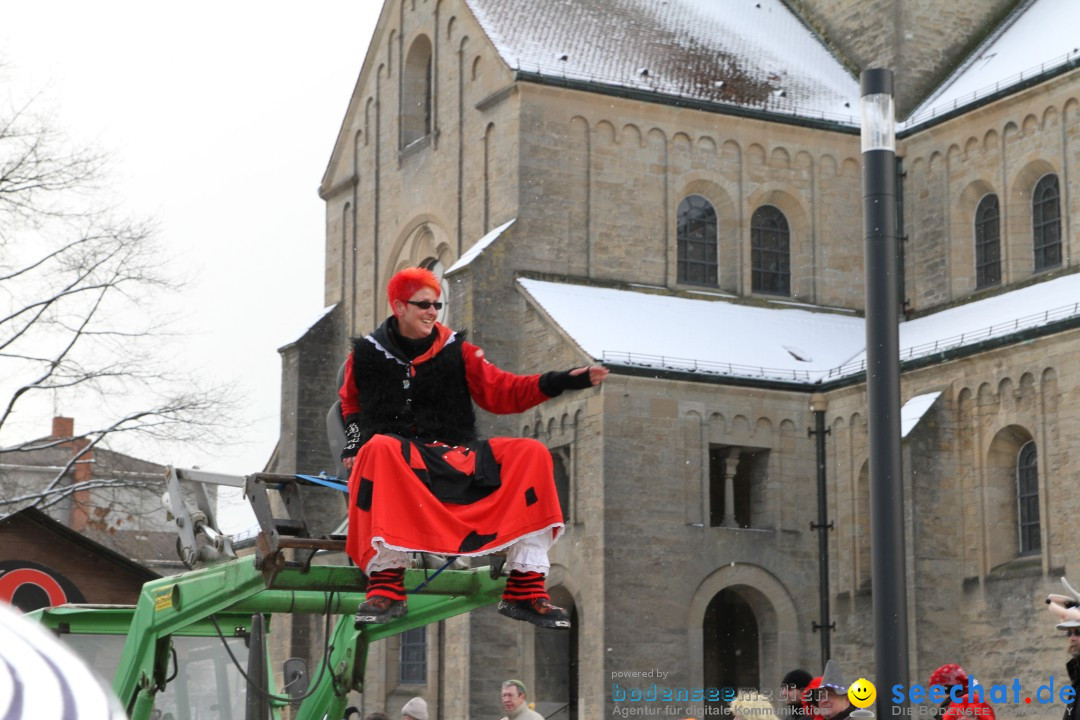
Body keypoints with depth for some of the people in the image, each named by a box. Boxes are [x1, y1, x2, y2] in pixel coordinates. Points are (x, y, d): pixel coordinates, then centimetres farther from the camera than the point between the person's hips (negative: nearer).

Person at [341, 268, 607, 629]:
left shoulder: (456, 351, 12)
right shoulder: (368, 353, 9)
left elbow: (502, 392, 9)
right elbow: (350, 403, 23)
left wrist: (562, 381, -2)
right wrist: (353, 443, 4)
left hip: (456, 458, 3)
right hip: (398, 462, -3)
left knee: (531, 454, -18)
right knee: (381, 448, -40)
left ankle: (525, 588, -20)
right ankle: (386, 584, -38)